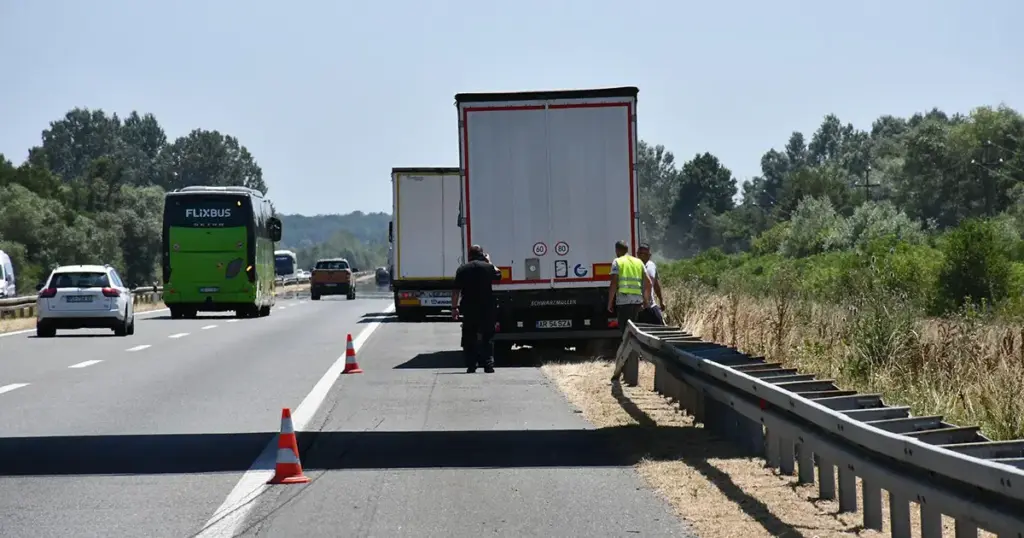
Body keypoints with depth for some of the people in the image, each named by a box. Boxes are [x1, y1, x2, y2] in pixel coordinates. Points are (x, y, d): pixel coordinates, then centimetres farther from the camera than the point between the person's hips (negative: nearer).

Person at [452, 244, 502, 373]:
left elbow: (456, 290, -3)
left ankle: (471, 365, 4)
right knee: (487, 338, 7)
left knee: (469, 338, 8)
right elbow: (498, 275, 20)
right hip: (487, 308, 0)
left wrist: (454, 307, 2)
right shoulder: (488, 267, -2)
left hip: (468, 308, 0)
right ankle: (488, 364, -3)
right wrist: (489, 262, 29)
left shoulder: (462, 269, 0)